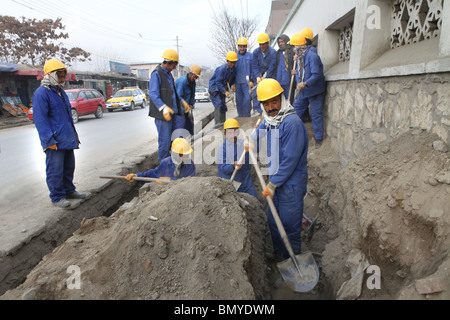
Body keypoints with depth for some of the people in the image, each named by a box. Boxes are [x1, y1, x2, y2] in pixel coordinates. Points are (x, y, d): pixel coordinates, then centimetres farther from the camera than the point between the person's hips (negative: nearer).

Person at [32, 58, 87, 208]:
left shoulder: (61, 92, 17)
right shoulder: (41, 93, -11)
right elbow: (40, 119, -17)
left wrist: (74, 136, 21)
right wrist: (49, 140, -21)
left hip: (67, 140, 9)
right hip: (55, 142, -9)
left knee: (69, 167, 17)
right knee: (55, 170, -2)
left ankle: (69, 191, 30)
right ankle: (57, 197, 10)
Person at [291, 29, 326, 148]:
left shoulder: (312, 56, -20)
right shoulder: (300, 56, 8)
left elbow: (316, 75, -26)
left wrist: (305, 83, -37)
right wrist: (299, 82, -4)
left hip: (315, 91, -8)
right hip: (304, 91, 9)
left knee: (316, 114, -1)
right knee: (296, 109, 13)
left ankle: (318, 138, 11)